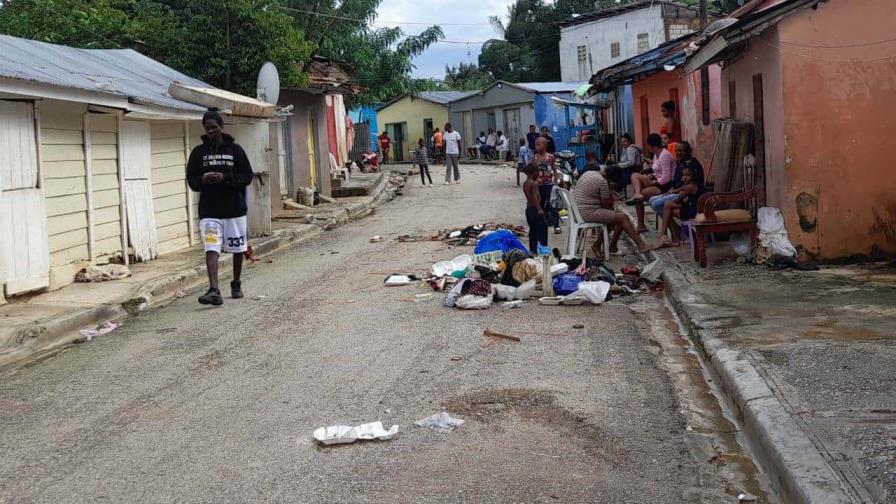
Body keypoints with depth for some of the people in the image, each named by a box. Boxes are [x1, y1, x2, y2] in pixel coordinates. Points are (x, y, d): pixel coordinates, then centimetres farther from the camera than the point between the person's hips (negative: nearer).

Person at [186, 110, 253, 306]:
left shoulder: (235, 149, 1)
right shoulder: (198, 152, 5)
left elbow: (247, 176, -1)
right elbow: (191, 179, 8)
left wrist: (225, 177, -16)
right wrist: (203, 179, -15)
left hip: (235, 208, 0)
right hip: (209, 210, 0)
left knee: (238, 249, 11)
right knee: (211, 249, -14)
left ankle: (236, 285, 32)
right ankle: (214, 290, -21)